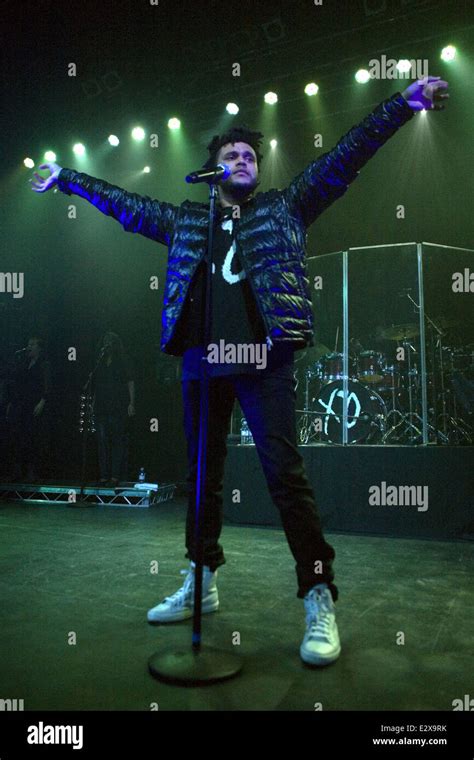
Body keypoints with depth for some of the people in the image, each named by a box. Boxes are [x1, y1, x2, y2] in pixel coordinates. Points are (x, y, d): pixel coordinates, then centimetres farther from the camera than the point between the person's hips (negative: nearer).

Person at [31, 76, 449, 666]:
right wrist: (65, 178, 35)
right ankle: (201, 584, 23)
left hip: (263, 360, -3)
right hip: (201, 361, 4)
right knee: (202, 475, 9)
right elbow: (123, 203, 29)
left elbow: (341, 161, 10)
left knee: (285, 473, -10)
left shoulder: (283, 209, 14)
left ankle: (319, 599, -2)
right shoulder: (185, 220, 20)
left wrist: (402, 105, 6)